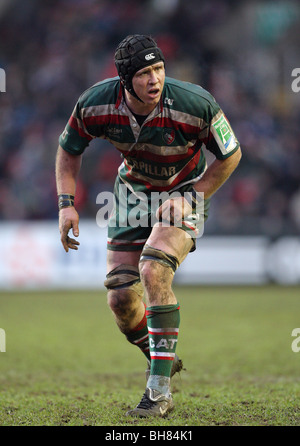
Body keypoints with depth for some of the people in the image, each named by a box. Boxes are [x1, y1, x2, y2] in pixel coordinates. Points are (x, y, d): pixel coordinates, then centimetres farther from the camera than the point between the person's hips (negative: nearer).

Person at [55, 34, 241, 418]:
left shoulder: (196, 105, -29)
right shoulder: (95, 104, -21)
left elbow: (230, 155, -12)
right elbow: (69, 149, 0)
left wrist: (189, 200, -17)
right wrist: (66, 203, -10)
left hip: (186, 192, -4)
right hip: (133, 191, 4)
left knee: (154, 270, -28)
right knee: (121, 297, -5)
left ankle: (159, 391, -23)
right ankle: (162, 363, 27)